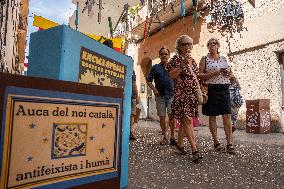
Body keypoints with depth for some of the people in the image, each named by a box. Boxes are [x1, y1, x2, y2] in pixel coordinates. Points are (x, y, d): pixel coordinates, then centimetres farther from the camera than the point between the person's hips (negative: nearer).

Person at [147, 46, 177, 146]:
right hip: (160, 95, 1)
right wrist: (154, 89, -4)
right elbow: (149, 80, 10)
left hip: (171, 95, 0)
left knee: (171, 116, -5)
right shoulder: (156, 67, 10)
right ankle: (165, 137, 19)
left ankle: (172, 137, 8)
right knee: (162, 117, 6)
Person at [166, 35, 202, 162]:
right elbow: (171, 75, -13)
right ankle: (194, 150, -12)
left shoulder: (192, 60, 18)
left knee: (184, 120, 12)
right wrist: (183, 65, -20)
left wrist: (201, 92, 20)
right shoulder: (176, 59, -3)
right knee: (188, 120, -12)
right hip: (181, 93, -7)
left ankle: (179, 144, 25)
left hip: (192, 94, 7)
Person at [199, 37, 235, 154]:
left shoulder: (224, 58, 16)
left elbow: (229, 73, 25)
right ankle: (216, 143, 14)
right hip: (211, 89, -3)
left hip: (224, 89, 3)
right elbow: (200, 75, -5)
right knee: (212, 117, 2)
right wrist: (215, 72, -15)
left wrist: (227, 73, 1)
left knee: (227, 116, -2)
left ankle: (229, 144, 4)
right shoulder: (204, 59, 4)